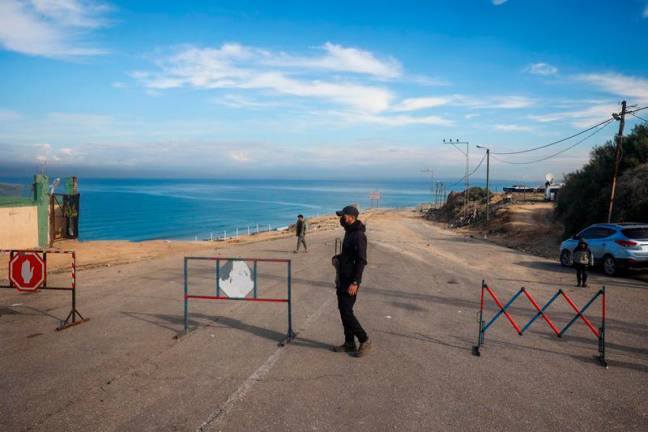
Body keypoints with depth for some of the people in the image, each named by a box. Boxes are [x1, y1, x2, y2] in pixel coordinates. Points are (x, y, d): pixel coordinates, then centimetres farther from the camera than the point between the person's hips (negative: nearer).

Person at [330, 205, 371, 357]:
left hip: (350, 282, -10)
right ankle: (349, 343, 22)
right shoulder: (349, 232, 12)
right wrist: (337, 258, 6)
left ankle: (365, 341, 6)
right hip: (342, 280, 10)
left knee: (347, 312, -8)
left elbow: (361, 261, -22)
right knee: (343, 311, 13)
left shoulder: (359, 235, -18)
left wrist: (355, 282, -25)